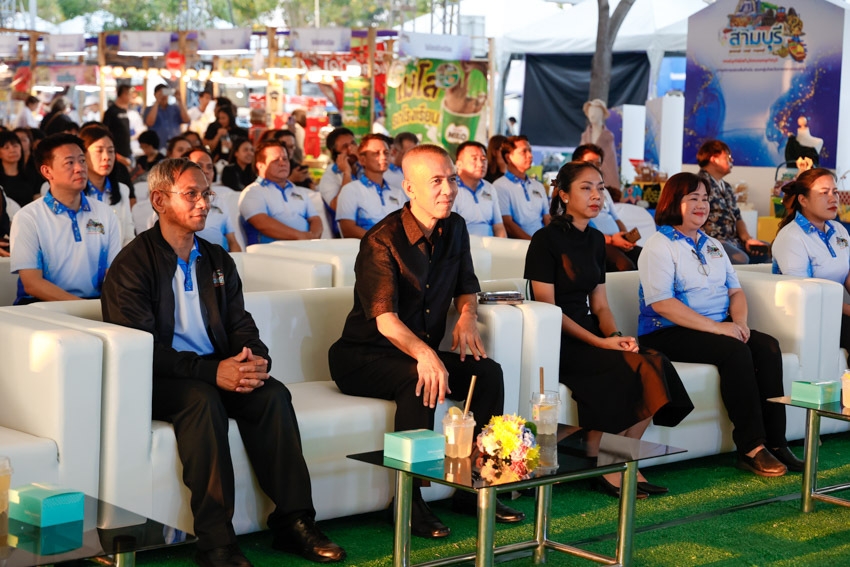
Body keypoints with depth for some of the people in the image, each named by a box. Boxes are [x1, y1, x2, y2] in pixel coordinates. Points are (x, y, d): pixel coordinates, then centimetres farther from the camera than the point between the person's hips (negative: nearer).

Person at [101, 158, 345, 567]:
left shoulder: (217, 260, 17)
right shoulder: (133, 264, -5)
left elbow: (240, 325, 14)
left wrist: (256, 359, -12)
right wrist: (211, 371, -27)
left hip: (215, 373, 6)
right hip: (156, 382, -6)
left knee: (273, 393, -22)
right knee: (203, 400, -36)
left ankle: (293, 522, -20)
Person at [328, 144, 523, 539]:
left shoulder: (455, 230, 5)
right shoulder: (382, 241, -18)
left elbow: (467, 288, 20)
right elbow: (385, 320, -29)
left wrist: (467, 317, -5)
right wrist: (425, 354, -48)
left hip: (421, 353, 7)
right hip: (361, 358, -7)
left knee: (488, 372, -15)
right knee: (420, 380, -35)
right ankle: (409, 503, -28)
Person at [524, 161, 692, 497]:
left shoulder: (595, 240, 16)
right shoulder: (546, 240, -6)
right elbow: (548, 308, -12)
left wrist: (616, 336, -4)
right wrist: (600, 342, -18)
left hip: (590, 334, 7)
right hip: (556, 341, -7)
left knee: (656, 364, -18)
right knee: (625, 369, -29)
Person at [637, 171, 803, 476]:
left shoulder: (713, 245, 21)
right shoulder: (659, 246, -5)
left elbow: (735, 290, 19)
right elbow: (661, 304, -16)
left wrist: (739, 321, -5)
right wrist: (717, 328, -22)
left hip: (719, 327, 7)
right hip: (668, 334, -7)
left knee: (768, 346, -19)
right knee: (735, 351, -31)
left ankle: (775, 442, -21)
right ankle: (751, 448, -28)